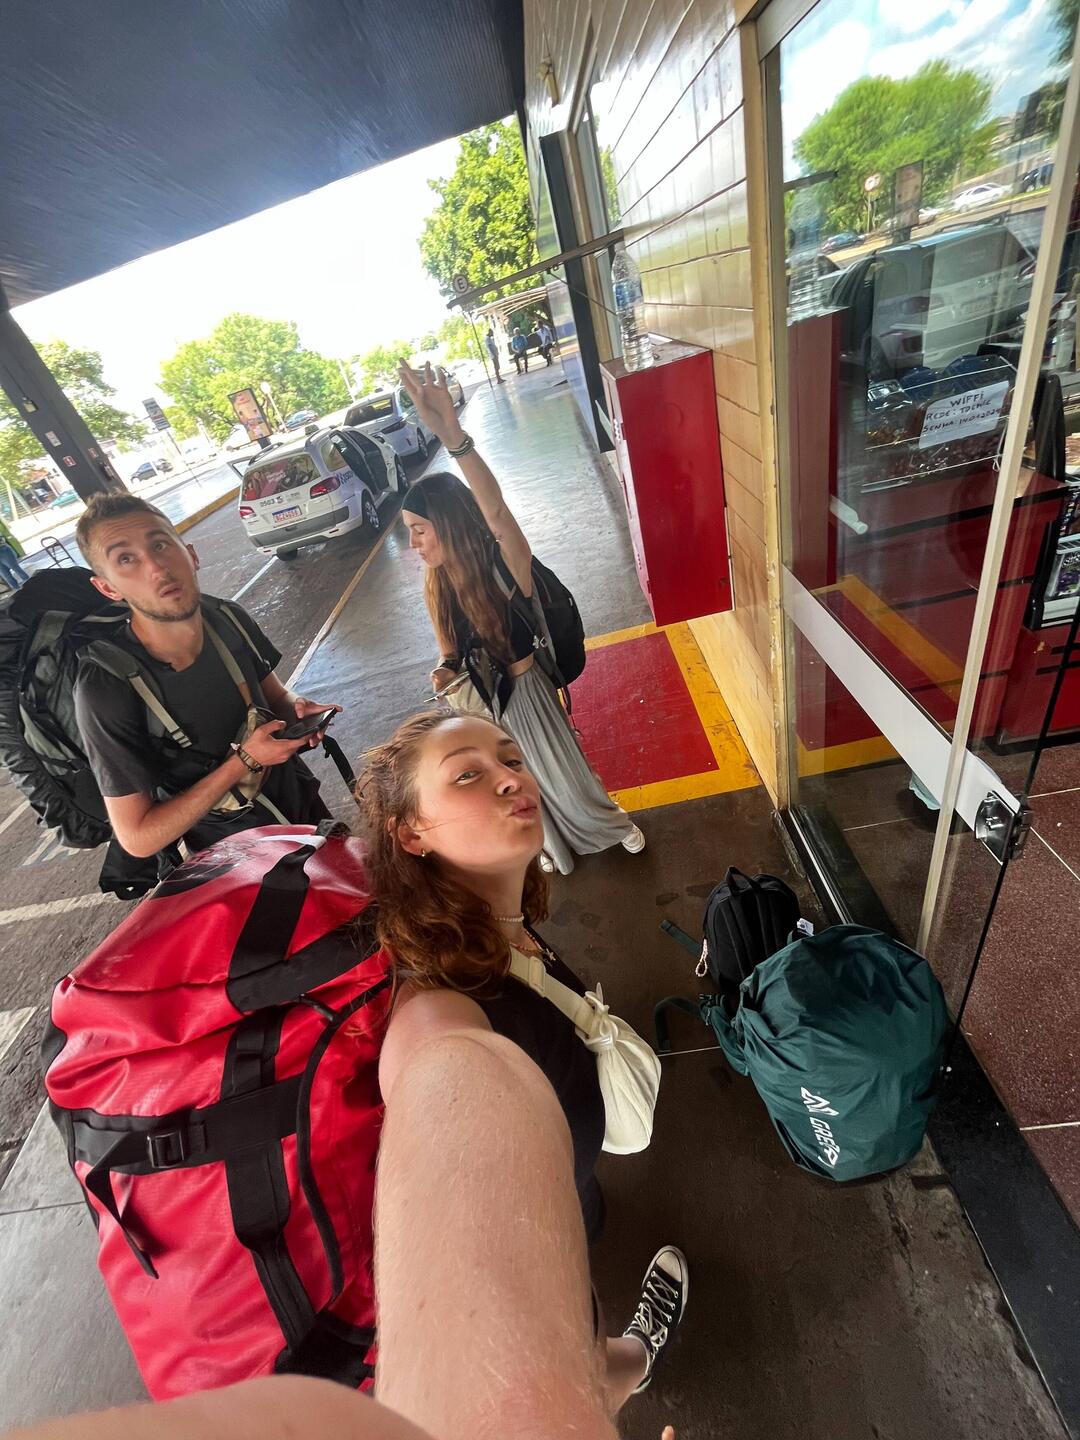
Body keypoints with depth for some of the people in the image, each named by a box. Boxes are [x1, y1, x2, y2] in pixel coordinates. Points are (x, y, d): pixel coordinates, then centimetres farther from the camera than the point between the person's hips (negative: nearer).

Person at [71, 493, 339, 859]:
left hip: (301, 799, 5)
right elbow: (137, 837, -23)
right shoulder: (107, 690, -28)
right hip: (234, 857, -4)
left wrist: (297, 707, -19)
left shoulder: (228, 619, -13)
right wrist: (245, 760, -29)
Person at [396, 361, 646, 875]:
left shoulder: (505, 563, -25)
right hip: (482, 699, 5)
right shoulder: (439, 585, -7)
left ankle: (616, 824, 49)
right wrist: (446, 671, -18)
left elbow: (497, 511, -48)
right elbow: (454, 647, 6)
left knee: (562, 773, 15)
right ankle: (552, 847, 54)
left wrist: (451, 432, -63)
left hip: (526, 689, -5)